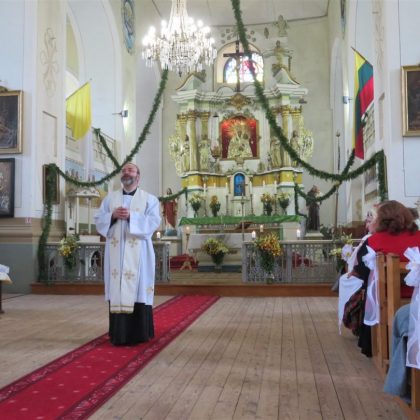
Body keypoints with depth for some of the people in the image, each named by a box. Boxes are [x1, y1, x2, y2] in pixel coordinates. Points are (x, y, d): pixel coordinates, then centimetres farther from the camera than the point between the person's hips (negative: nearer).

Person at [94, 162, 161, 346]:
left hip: (137, 253, -2)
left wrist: (131, 216, -17)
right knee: (117, 290, 1)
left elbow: (153, 222, -6)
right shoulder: (110, 197, 15)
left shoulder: (149, 198, 6)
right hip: (115, 251, 2)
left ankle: (138, 334, 7)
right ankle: (118, 334, 9)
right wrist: (113, 215, -10)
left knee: (137, 289, -2)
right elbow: (98, 221, 9)